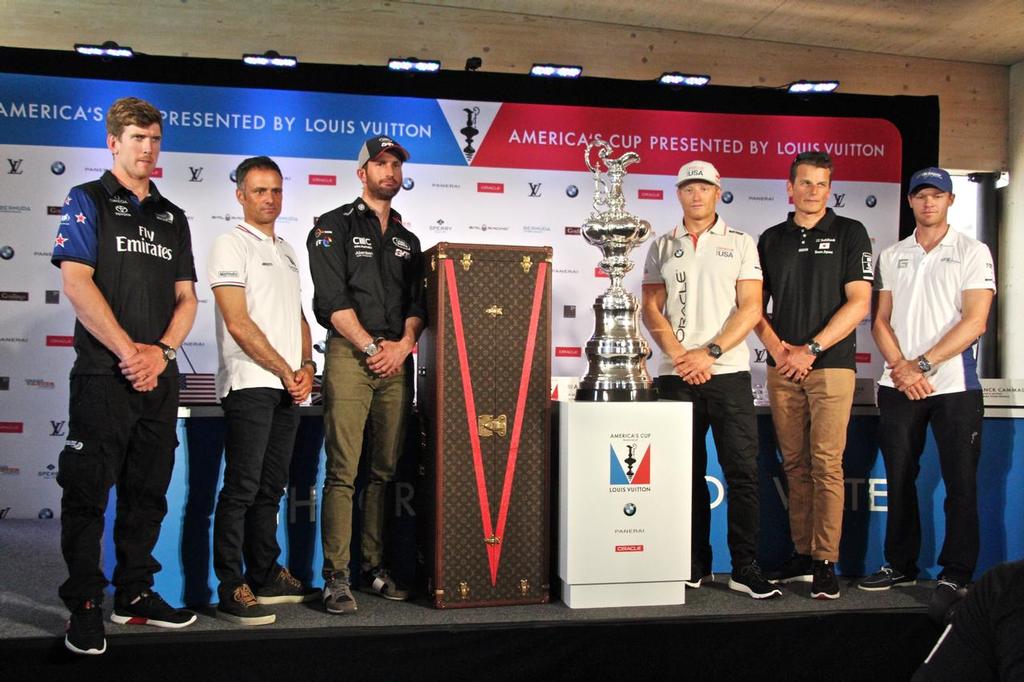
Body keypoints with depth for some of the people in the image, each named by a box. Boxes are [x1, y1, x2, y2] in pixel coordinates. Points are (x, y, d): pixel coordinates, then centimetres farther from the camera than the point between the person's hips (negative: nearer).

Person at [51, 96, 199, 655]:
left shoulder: (172, 217, 17)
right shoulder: (87, 201, 2)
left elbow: (186, 297, 13)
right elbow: (75, 282, -10)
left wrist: (162, 350, -5)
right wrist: (127, 351, -14)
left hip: (159, 376, 6)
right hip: (103, 373, -5)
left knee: (148, 490, 10)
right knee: (88, 490, -3)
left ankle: (134, 595, 21)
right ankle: (84, 606, 6)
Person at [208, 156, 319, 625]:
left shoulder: (286, 251, 21)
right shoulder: (231, 245, -3)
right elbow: (238, 324, -11)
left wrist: (306, 366, 4)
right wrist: (285, 371, -10)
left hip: (288, 387, 7)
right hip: (249, 383, -7)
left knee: (270, 488, 12)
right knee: (242, 487, -8)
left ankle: (266, 576, 20)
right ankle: (231, 590, -4)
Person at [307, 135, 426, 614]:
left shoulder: (407, 239, 21)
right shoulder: (335, 226, 4)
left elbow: (417, 303, 14)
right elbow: (332, 299, -6)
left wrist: (403, 344, -5)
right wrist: (372, 347, -10)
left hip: (397, 357, 5)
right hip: (350, 354, -5)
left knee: (385, 470, 6)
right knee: (343, 471, -9)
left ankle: (373, 568, 13)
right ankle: (335, 576, -7)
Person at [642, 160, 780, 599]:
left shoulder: (740, 244, 7)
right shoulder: (662, 247, 12)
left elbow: (751, 308, -1)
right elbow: (651, 309, 6)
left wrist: (709, 353, -12)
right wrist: (680, 357, -9)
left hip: (728, 372, -1)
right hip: (676, 376, 2)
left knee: (742, 471, -4)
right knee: (688, 473, 6)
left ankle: (745, 569, 2)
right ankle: (695, 566, 14)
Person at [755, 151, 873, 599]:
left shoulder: (850, 234, 3)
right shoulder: (771, 239, 14)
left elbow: (858, 303, -4)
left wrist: (811, 349, -11)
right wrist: (775, 346, -4)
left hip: (831, 365, -3)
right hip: (782, 369, 4)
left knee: (826, 465, -8)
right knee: (795, 466, 7)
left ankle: (826, 562, -4)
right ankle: (802, 555, 14)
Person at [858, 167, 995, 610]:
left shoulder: (973, 253, 1)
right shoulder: (891, 256, 12)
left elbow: (974, 322, -8)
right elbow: (880, 321, 8)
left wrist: (922, 365, -14)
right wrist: (901, 367, -8)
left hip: (954, 386, -3)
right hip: (898, 387, 3)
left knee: (961, 483, -1)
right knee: (900, 480, 8)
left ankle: (956, 574, 9)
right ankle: (900, 566, 19)